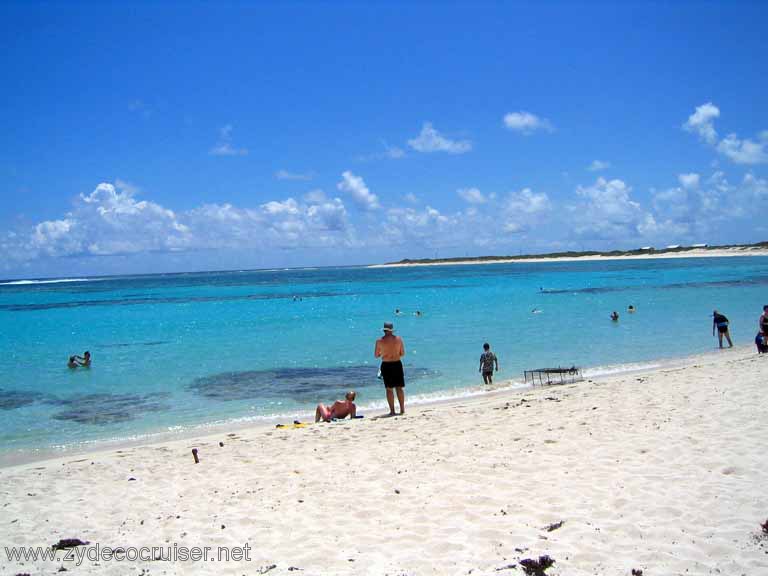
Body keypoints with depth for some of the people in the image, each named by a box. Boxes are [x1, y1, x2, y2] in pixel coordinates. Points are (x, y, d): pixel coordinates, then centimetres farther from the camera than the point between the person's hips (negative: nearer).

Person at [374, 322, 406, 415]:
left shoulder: (379, 341, -7)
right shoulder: (398, 339, -2)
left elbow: (376, 355, 1)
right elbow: (403, 353, 4)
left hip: (386, 365, -2)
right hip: (397, 364, 2)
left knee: (389, 389, 5)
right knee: (399, 388, 10)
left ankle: (392, 410, 4)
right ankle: (402, 409, 12)